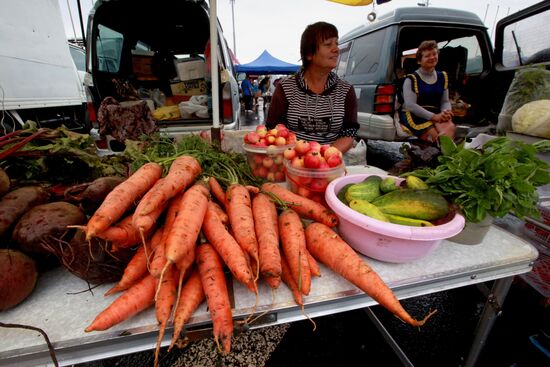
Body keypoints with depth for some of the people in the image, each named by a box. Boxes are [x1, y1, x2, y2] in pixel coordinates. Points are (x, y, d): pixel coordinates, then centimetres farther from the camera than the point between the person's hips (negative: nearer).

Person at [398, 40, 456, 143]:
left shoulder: (442, 77, 21)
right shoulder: (411, 79, 1)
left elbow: (445, 101, 18)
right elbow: (410, 105, -10)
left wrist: (446, 112, -9)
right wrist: (434, 116, -17)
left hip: (436, 115, 5)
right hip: (414, 115, -4)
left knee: (451, 127, -30)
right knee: (435, 137, -32)